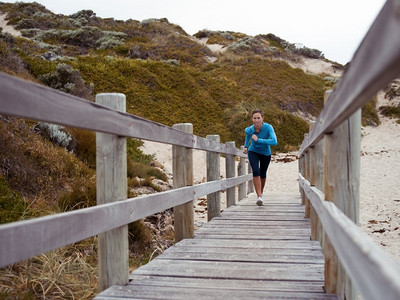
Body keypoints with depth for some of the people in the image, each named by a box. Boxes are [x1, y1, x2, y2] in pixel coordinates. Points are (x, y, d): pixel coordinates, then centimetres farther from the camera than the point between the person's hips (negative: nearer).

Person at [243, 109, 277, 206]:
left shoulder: (268, 127, -30)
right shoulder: (249, 129, -22)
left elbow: (274, 142, -43)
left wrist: (258, 140, -43)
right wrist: (246, 146, 10)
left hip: (265, 153, 0)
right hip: (253, 152, 0)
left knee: (263, 174, 17)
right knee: (256, 171, -24)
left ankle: (261, 192, 46)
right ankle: (259, 197, -23)